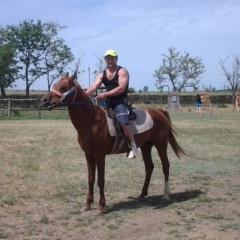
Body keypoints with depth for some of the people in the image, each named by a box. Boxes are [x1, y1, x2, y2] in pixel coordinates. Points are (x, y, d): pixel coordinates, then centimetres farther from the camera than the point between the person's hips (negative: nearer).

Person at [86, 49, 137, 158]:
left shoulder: (122, 71, -5)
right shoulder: (102, 75, 13)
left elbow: (121, 88, -19)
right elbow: (93, 88, 0)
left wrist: (105, 94, -24)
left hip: (120, 103, -7)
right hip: (107, 103, 7)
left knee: (123, 123, -29)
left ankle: (133, 146, -10)